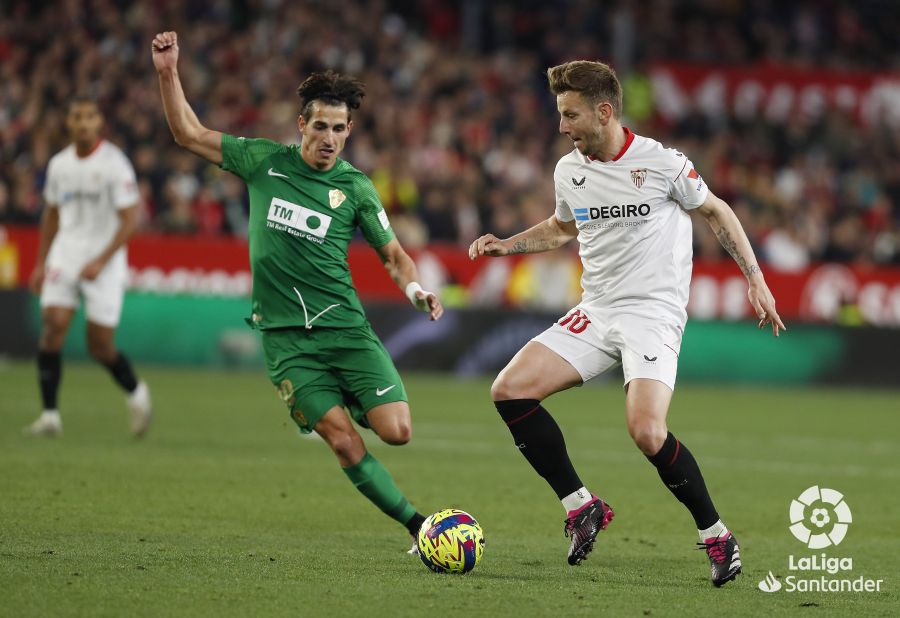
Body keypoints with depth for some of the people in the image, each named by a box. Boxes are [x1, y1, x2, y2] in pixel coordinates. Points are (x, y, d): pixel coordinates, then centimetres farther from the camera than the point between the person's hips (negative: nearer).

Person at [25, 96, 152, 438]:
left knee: (100, 345, -3)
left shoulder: (114, 163, -11)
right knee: (52, 326, -14)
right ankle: (50, 415, -9)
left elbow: (130, 220, -13)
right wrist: (41, 264, 17)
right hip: (64, 256, 4)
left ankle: (136, 393, 27)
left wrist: (100, 262, -20)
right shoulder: (59, 164, 6)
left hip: (104, 260, -4)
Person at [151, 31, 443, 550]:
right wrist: (169, 73, 2)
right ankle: (417, 525, -3)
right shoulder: (265, 161, 4)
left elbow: (393, 255, 10)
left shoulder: (356, 189, 3)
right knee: (342, 438, -13)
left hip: (345, 328, 0)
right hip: (285, 334, 0)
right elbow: (190, 134, 11)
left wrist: (416, 289, -10)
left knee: (397, 430, -16)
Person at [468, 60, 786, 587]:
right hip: (595, 314, 6)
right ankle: (581, 506, 2)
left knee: (647, 431, -26)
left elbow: (716, 212, 4)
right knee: (510, 390, -9)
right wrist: (507, 245, 12)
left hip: (654, 313, -6)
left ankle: (715, 533, -6)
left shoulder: (661, 163, -10)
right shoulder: (569, 171, 6)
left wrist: (756, 279, -1)